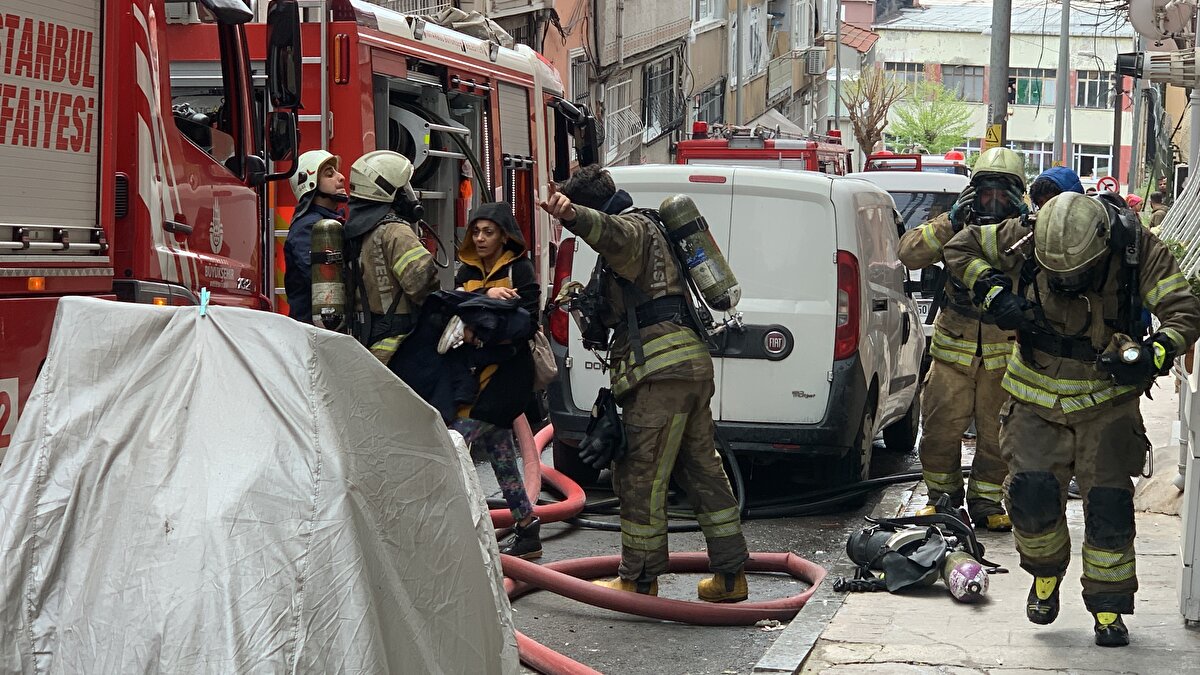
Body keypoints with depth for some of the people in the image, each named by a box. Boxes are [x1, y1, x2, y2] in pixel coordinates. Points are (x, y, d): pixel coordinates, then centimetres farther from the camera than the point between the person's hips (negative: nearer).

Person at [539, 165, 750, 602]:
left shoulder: (633, 226, -3)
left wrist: (571, 215, -51)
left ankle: (640, 580, 1)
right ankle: (730, 575, 16)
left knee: (640, 477, -4)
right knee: (701, 470, 13)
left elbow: (609, 231, -33)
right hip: (691, 363, 11)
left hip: (662, 368, -11)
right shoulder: (644, 231, 30)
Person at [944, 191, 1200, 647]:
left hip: (1107, 399, -1)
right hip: (1037, 399, 1)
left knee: (1108, 504, -4)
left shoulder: (1138, 251, -20)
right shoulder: (1026, 241, -17)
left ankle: (1108, 609, 11)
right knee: (1032, 492, -9)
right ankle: (1046, 575, 21)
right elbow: (959, 248, -3)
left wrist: (1154, 355, -38)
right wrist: (994, 292, -20)